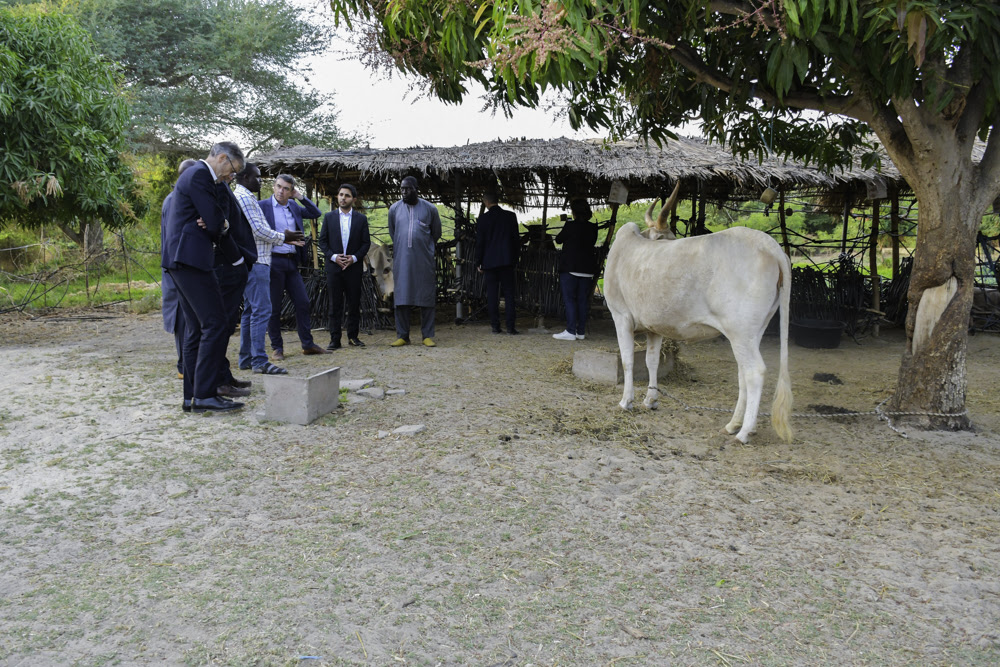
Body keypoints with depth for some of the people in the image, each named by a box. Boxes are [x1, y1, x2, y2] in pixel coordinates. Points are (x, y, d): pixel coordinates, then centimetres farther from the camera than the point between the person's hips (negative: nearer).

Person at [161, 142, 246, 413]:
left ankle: (193, 396, 12)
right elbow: (216, 223, -14)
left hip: (181, 260, 11)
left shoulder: (197, 175, 25)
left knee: (197, 328, 10)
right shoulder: (199, 175, -9)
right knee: (215, 323, -12)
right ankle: (204, 395, -11)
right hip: (190, 257, -11)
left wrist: (221, 224, -2)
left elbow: (217, 222, 22)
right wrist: (219, 225, 8)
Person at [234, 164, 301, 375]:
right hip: (255, 262, -11)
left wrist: (282, 237, 14)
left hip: (254, 261, 11)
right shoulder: (244, 198, -11)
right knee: (261, 310, -12)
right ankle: (259, 361, -12)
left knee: (250, 310, 13)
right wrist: (283, 237, -5)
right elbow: (259, 231, -17)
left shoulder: (243, 197, 21)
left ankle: (246, 358, 17)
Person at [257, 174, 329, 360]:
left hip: (292, 262, 6)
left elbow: (316, 213, 16)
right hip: (273, 262, -5)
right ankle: (277, 348, 11)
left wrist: (300, 197, 5)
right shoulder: (262, 206, -3)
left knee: (303, 303, 6)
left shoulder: (294, 207, 13)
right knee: (274, 307, 1)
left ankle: (308, 344, 15)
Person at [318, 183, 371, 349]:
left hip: (353, 267, 0)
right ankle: (335, 339, 2)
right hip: (334, 267, 0)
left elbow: (366, 243, 4)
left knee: (354, 304, 4)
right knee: (335, 305, 0)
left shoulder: (361, 218, 6)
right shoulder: (329, 217, 8)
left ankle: (353, 336, 15)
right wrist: (333, 256, -9)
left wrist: (354, 257, -10)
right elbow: (322, 241, 6)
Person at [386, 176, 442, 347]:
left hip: (424, 260, -1)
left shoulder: (429, 208, 2)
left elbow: (436, 233, 14)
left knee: (426, 297, -1)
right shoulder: (394, 209, 7)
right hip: (401, 259, 1)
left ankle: (427, 335, 5)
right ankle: (402, 336, 6)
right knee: (401, 297, -1)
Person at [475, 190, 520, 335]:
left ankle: (495, 326, 6)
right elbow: (516, 239, 5)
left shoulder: (483, 219, -4)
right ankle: (510, 326, -2)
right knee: (509, 293, 3)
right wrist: (515, 258, 14)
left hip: (489, 262, -1)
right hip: (507, 260, 1)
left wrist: (478, 263, 6)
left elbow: (479, 242, -2)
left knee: (492, 295, 5)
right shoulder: (510, 216, 2)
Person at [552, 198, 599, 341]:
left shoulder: (570, 225, -11)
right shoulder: (593, 228, 4)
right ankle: (581, 332, 11)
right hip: (587, 268, 5)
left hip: (570, 267, -5)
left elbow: (558, 239, 1)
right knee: (583, 300, 8)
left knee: (569, 299, -2)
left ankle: (571, 331, -7)